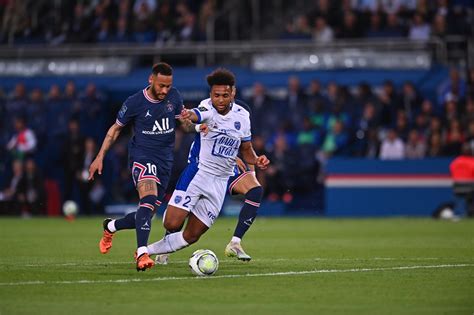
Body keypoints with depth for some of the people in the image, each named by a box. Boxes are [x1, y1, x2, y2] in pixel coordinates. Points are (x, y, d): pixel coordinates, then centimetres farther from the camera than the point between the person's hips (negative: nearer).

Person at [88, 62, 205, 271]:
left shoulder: (174, 97, 3)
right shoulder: (134, 103, -9)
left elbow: (184, 124, 14)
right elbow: (116, 128, 4)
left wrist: (197, 127, -11)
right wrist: (100, 157, 1)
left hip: (165, 160, 5)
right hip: (142, 155, -5)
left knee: (147, 213, 8)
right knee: (149, 198, -31)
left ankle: (111, 227, 37)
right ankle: (142, 254, -40)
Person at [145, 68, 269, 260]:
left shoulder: (242, 116, 2)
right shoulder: (207, 109, -14)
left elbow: (246, 150, 14)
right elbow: (197, 115, -40)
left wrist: (256, 161, -8)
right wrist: (189, 115, -65)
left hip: (221, 181, 4)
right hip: (197, 171, -4)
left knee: (191, 236, 3)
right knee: (172, 224, -17)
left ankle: (151, 250, 23)